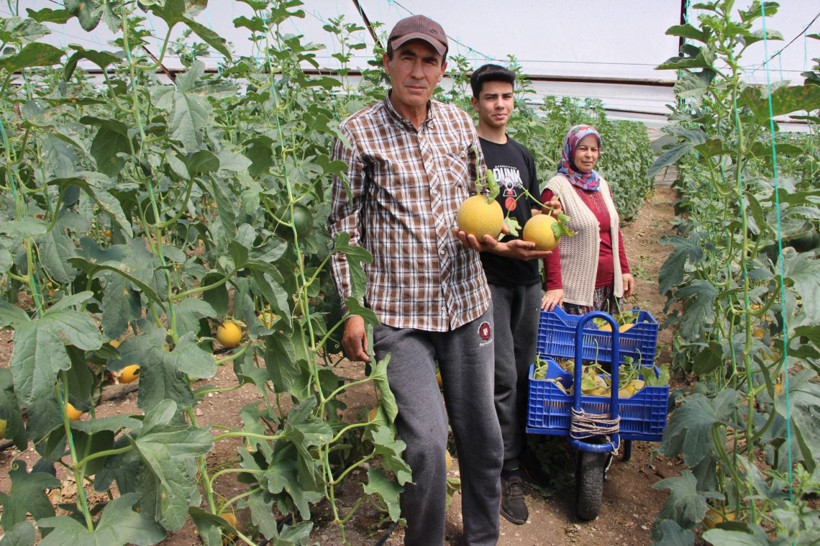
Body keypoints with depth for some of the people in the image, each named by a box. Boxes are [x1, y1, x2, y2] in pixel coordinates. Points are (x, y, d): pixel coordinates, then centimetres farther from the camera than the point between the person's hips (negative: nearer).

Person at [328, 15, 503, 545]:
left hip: (466, 301, 4)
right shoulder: (358, 132, -4)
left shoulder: (461, 124, 7)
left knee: (482, 432, 13)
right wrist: (352, 308, -6)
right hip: (396, 312, -4)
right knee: (426, 440, -9)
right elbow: (344, 223, -2)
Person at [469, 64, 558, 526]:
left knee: (524, 372, 12)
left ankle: (520, 449, 27)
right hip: (489, 278, -6)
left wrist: (547, 211, 1)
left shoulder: (523, 155, 17)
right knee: (503, 376, -6)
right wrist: (501, 247, -22)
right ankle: (511, 473, 7)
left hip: (528, 277, 7)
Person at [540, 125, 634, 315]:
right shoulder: (556, 188, -9)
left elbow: (614, 230, 18)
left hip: (608, 283, 7)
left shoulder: (602, 185, 12)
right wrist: (554, 285, -19)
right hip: (575, 287, -6)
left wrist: (625, 269, 14)